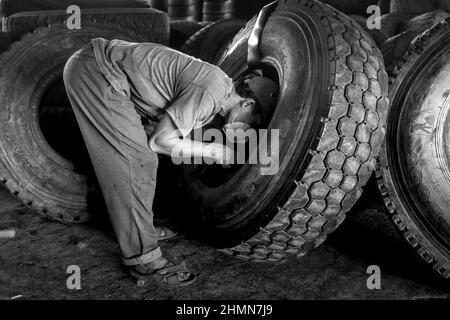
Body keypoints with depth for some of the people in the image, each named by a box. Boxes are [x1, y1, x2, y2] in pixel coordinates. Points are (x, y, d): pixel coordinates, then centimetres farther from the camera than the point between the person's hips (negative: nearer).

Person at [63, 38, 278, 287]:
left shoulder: (219, 82, 9)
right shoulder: (209, 93, -21)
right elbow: (160, 140, -17)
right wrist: (213, 150, -8)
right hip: (96, 72, -10)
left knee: (139, 158, 16)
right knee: (137, 161, -10)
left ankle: (139, 228, 31)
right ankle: (142, 257, -3)